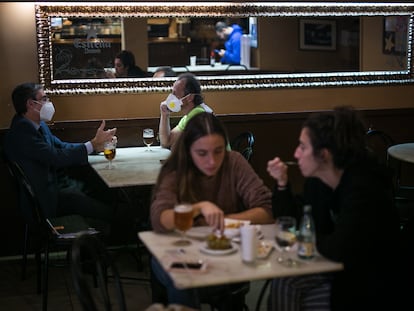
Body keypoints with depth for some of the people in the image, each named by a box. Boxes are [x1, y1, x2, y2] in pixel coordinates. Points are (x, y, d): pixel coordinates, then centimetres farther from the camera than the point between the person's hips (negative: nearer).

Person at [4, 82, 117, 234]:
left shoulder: (39, 126, 8)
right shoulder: (22, 131, -22)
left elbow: (61, 146, 14)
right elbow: (56, 157, -27)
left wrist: (96, 144, 1)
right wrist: (93, 144, -22)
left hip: (56, 181, 10)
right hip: (45, 197, -10)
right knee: (107, 211, -17)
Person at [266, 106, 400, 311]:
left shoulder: (363, 186, -26)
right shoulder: (317, 180, -3)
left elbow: (339, 250, -33)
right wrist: (282, 184, -7)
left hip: (370, 284, -6)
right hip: (337, 269, 7)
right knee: (283, 285, -12)